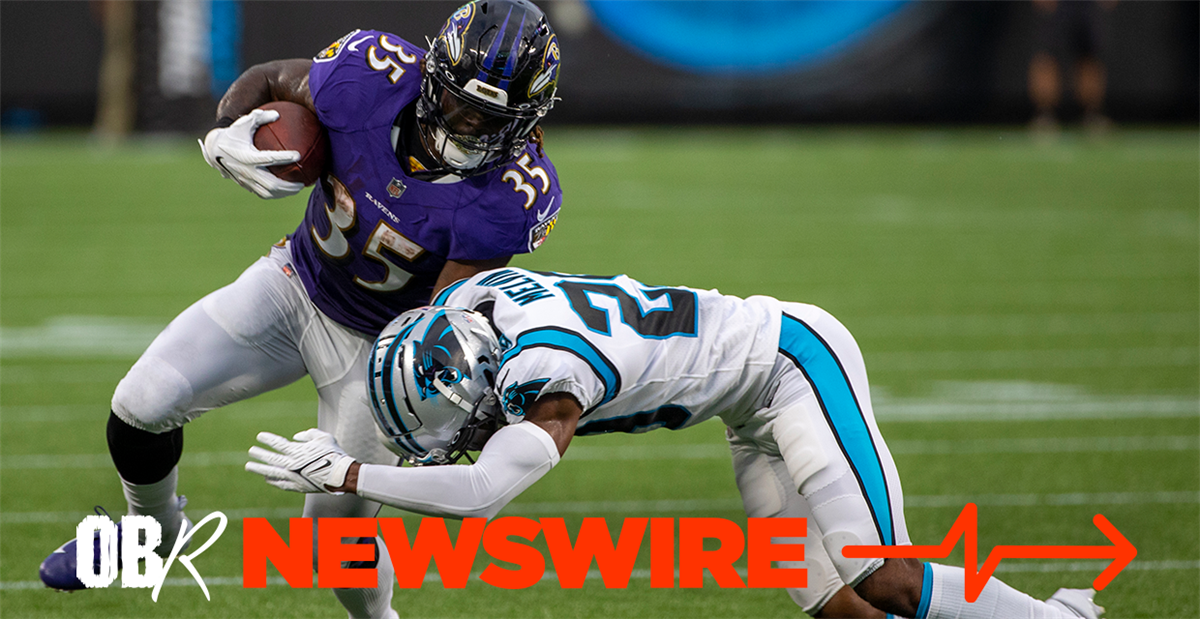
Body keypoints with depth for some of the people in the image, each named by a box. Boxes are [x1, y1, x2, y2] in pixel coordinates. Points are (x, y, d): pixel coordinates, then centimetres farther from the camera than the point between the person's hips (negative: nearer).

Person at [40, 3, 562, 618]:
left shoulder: (512, 196, -32)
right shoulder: (372, 77, -26)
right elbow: (263, 82, -6)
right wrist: (225, 137, -25)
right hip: (297, 285, 3)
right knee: (142, 405, -5)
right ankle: (155, 527, 28)